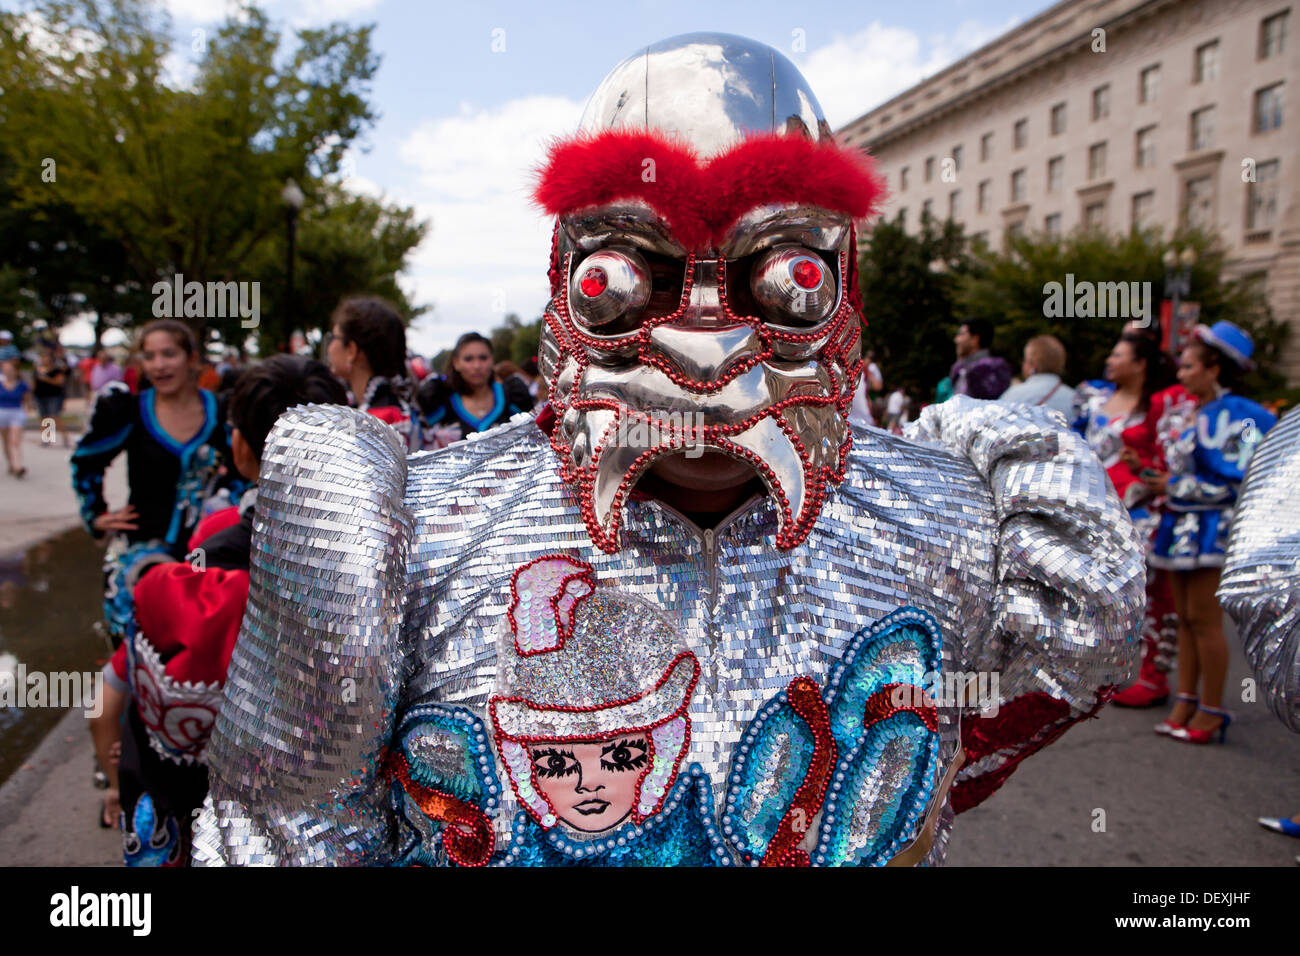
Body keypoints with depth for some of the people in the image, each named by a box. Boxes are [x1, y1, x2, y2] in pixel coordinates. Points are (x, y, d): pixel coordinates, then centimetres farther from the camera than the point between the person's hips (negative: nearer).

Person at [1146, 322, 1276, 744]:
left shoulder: (1234, 414, -12)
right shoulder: (1193, 414, 13)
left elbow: (1233, 480, -16)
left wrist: (1174, 487, -12)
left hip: (1211, 526, -8)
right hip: (1181, 523, 8)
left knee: (1203, 617, -4)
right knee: (1184, 617, 10)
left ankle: (1212, 709, 6)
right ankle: (1185, 702, 18)